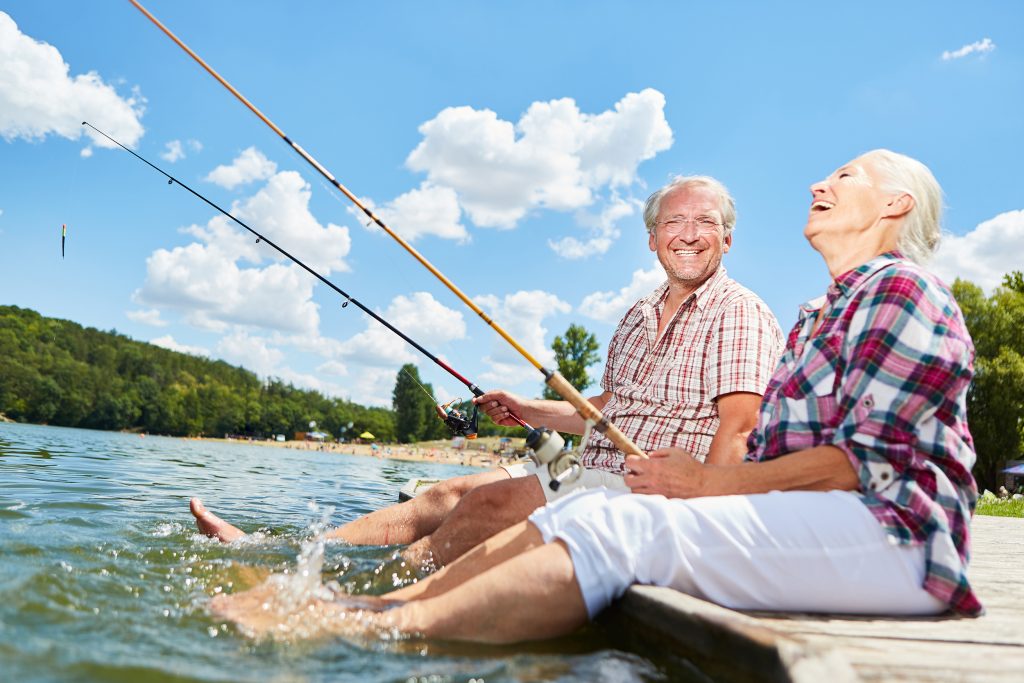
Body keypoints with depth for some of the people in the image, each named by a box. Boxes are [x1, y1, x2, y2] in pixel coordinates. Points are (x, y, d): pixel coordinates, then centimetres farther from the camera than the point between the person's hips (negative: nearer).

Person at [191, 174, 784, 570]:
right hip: (595, 473, 7)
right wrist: (527, 411, 17)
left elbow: (737, 427, -18)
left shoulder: (741, 316, -7)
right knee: (450, 495, -4)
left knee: (488, 501, -25)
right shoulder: (639, 317, 18)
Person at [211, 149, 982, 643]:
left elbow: (867, 461, -15)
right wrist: (696, 476, -1)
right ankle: (377, 604, -16)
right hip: (813, 524, 8)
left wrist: (710, 481, -11)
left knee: (617, 525, -28)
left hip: (891, 534, -8)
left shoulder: (902, 289, -3)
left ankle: (374, 632, -34)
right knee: (586, 508, -9)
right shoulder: (825, 313, 26)